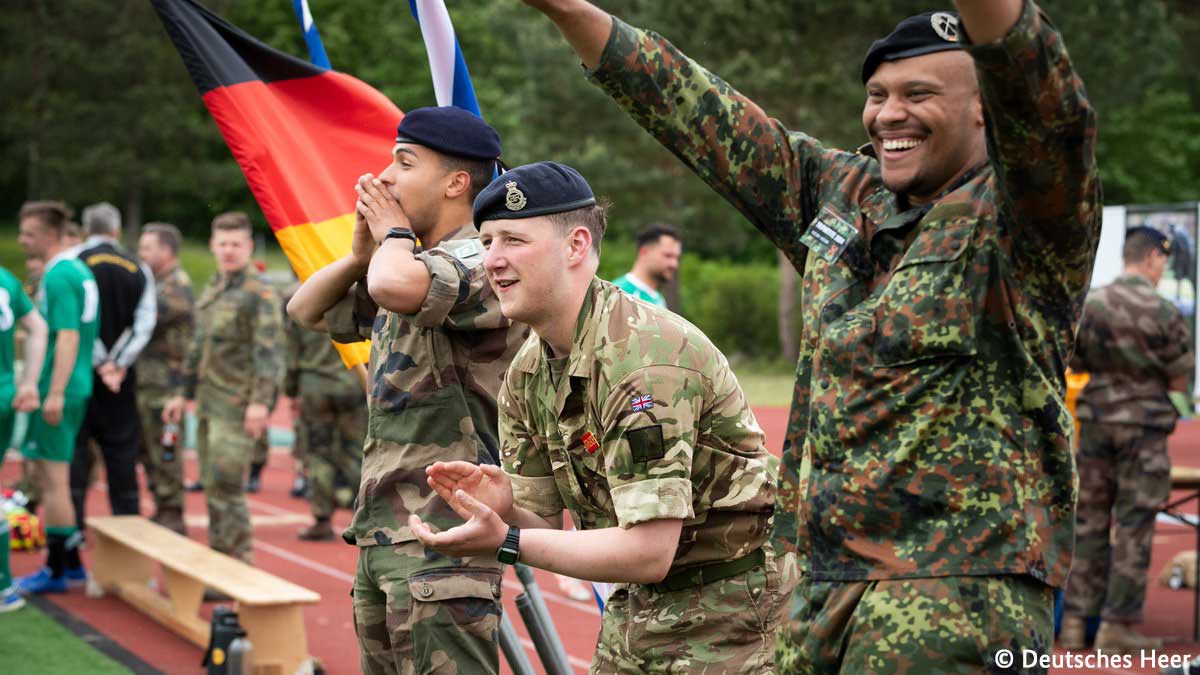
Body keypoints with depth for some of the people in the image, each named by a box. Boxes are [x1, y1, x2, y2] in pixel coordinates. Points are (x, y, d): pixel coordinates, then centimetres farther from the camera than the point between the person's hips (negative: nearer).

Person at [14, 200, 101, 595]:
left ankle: (58, 571, 4)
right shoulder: (78, 270, 14)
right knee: (48, 476, 16)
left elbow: (68, 337, -21)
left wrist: (55, 392, -23)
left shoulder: (58, 277, -15)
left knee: (52, 477, -3)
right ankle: (70, 564, 22)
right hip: (76, 388, 10)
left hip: (56, 390, -10)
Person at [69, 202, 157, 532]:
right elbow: (144, 325, -2)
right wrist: (118, 364, -6)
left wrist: (99, 362, -10)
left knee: (73, 448, 2)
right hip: (122, 381, 3)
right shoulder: (139, 269, 7)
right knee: (122, 454, 10)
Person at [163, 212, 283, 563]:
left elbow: (270, 350, -17)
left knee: (225, 485, -13)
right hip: (209, 403, 8)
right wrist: (183, 393, 23)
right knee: (212, 485, 11)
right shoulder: (210, 291, 18)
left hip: (237, 406, -8)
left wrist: (260, 401, -24)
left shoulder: (260, 293, -9)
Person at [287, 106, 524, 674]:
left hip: (442, 532, -10)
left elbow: (395, 286, -35)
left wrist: (395, 232, -11)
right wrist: (361, 251, 7)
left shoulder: (482, 263, -13)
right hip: (383, 530, 10)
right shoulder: (414, 263, 18)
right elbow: (307, 309, 26)